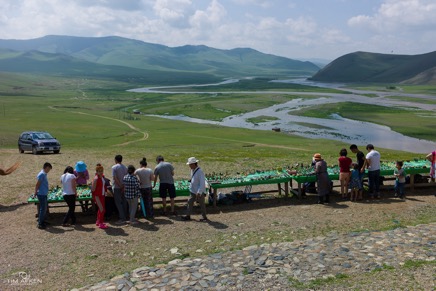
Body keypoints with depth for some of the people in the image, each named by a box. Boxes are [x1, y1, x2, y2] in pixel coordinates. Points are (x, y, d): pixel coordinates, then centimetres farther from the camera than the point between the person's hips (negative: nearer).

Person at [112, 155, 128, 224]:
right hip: (123, 187, 6)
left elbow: (115, 178, -17)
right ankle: (125, 216, 17)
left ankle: (122, 218, -6)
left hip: (117, 187, -6)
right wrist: (123, 187, -3)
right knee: (124, 202, 12)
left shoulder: (114, 167, -11)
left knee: (118, 203, -3)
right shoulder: (125, 167, 6)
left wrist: (120, 186, -13)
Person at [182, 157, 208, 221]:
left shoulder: (200, 171, -23)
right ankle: (188, 216, 21)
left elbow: (202, 183, -25)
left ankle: (204, 217, 19)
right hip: (193, 191, 8)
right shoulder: (192, 170, 4)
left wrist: (199, 192, -27)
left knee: (202, 204, 5)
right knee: (190, 202, 11)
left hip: (200, 192, -8)